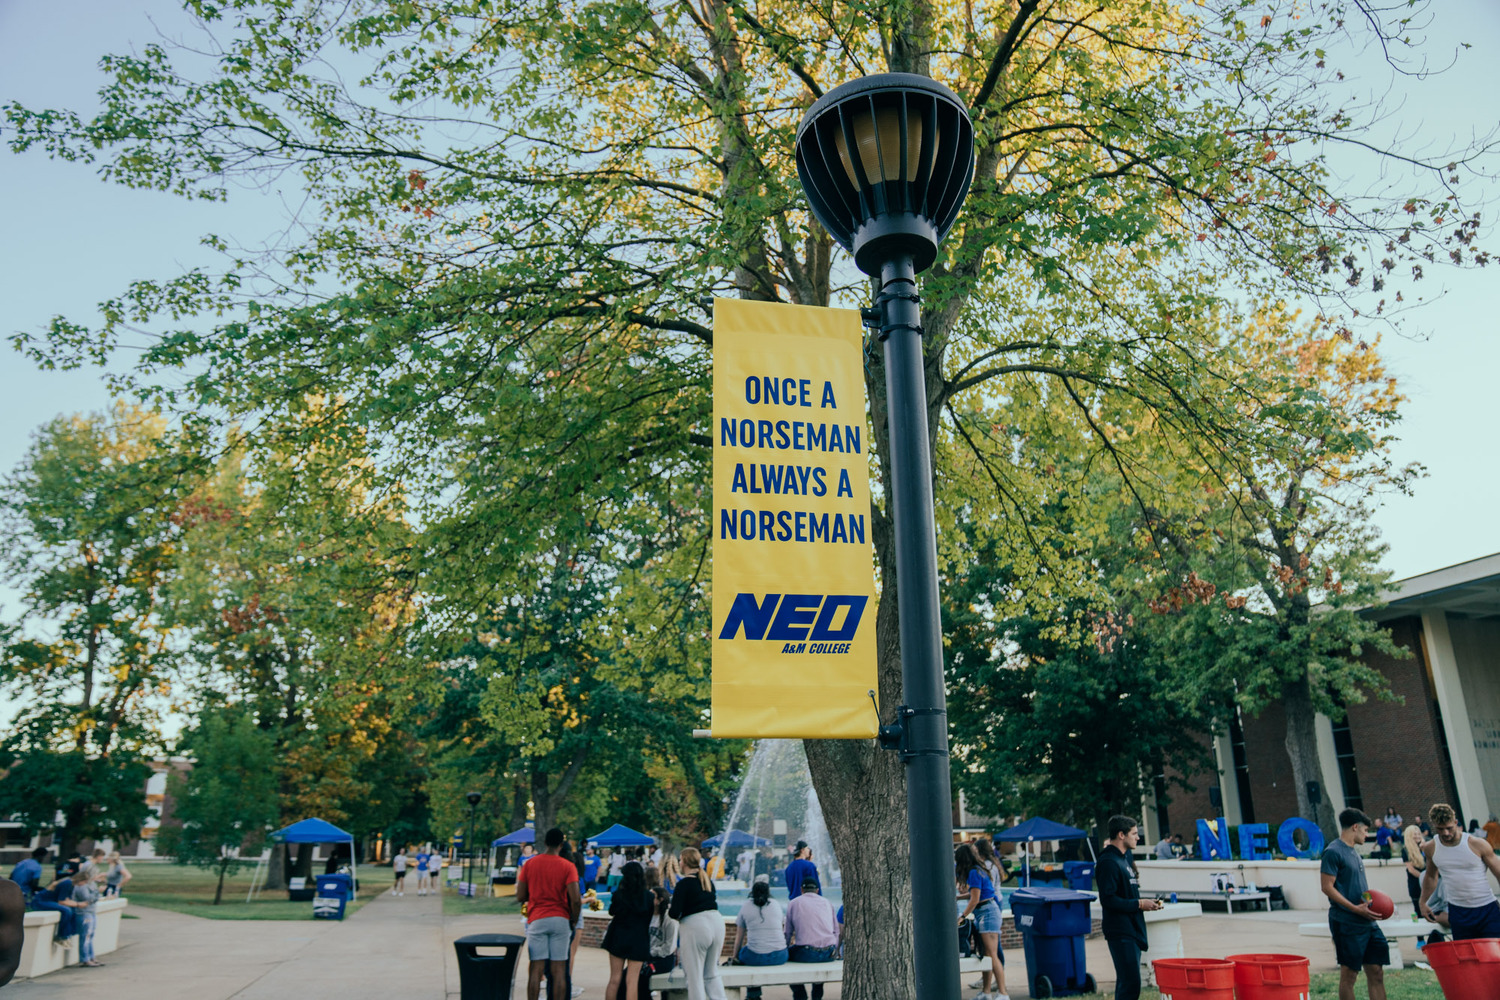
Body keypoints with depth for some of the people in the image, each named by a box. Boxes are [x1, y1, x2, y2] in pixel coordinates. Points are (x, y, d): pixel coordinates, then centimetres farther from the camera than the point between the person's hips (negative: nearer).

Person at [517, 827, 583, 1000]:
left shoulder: (529, 864, 2)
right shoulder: (568, 867, -4)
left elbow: (520, 897, 2)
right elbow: (575, 900, -11)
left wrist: (518, 879, 21)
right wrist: (574, 921, 4)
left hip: (536, 920, 1)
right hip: (560, 920, -1)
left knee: (536, 969, 3)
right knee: (559, 970, 4)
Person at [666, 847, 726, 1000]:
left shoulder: (684, 884, -9)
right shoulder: (707, 880, 12)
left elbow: (674, 913, -15)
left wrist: (669, 911, 9)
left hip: (695, 926, -7)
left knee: (695, 976, 6)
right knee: (712, 973, 19)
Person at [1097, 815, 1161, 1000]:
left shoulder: (1126, 857, 14)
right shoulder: (1108, 862, -16)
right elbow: (1108, 900, -21)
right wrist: (1139, 904, -17)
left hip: (1133, 929, 10)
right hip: (1120, 932, -10)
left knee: (1127, 982, 14)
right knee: (1131, 984, -11)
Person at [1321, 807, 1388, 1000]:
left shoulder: (1354, 851, 16)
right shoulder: (1333, 852, -12)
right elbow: (1327, 887, -16)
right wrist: (1356, 909, -20)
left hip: (1368, 922, 9)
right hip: (1347, 924, -9)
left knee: (1376, 973, 8)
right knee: (1349, 975, -1)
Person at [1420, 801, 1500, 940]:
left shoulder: (1478, 844, -10)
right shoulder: (1430, 849, 0)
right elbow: (1430, 876, 17)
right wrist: (1423, 902, 20)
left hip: (1487, 910, -2)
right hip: (1458, 912, 2)